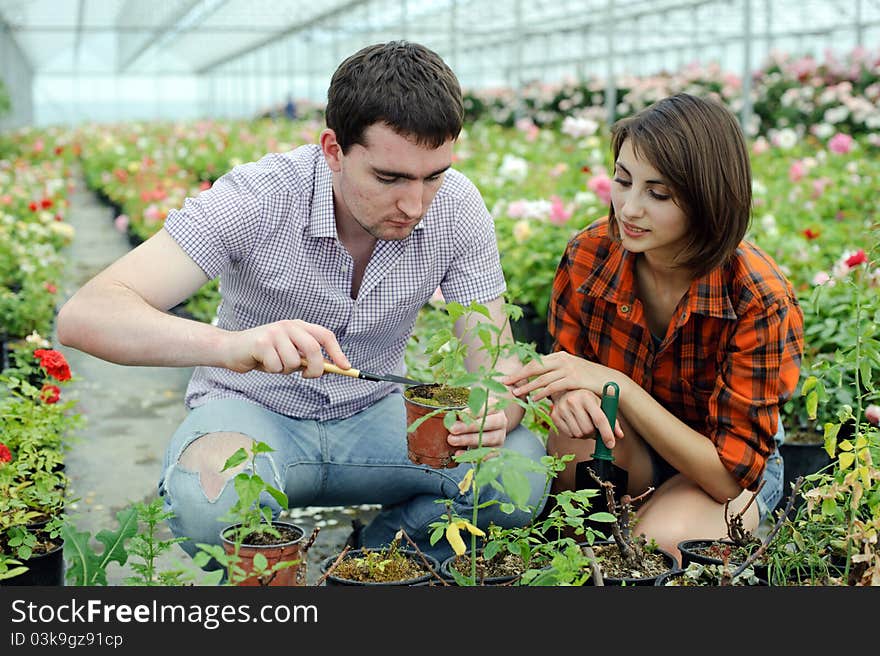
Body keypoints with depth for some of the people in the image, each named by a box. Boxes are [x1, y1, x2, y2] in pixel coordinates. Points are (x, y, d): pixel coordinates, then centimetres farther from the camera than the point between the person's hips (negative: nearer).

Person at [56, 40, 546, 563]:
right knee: (210, 497, -38)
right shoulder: (257, 201, -25)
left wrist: (496, 413, -36)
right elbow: (84, 316, -32)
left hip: (373, 414, 4)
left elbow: (497, 360, -10)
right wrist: (228, 343, -51)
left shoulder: (456, 207, -14)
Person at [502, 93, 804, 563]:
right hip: (632, 453, 3)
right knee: (580, 430, -31)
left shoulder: (759, 299, -27)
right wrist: (570, 396, -31)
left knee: (660, 542, -33)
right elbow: (567, 372, -4)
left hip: (739, 474, -2)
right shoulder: (589, 255, -17)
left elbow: (734, 472, -27)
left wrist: (616, 385, -36)